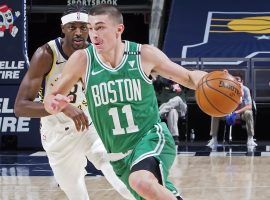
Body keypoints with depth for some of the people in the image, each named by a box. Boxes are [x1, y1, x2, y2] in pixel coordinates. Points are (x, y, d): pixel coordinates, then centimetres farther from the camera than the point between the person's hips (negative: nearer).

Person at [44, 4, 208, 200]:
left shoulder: (144, 54, -9)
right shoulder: (82, 60, -7)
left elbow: (189, 77, 3)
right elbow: (51, 98, 3)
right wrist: (55, 104, -22)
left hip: (152, 137, -4)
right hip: (119, 155, 4)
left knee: (142, 182, -35)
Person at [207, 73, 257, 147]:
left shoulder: (245, 89, -19)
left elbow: (249, 106, -26)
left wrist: (236, 112, -38)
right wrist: (227, 114, -35)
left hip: (241, 112, -2)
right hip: (229, 112, 2)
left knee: (248, 113, -36)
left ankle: (250, 139, -28)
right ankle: (214, 139, -18)